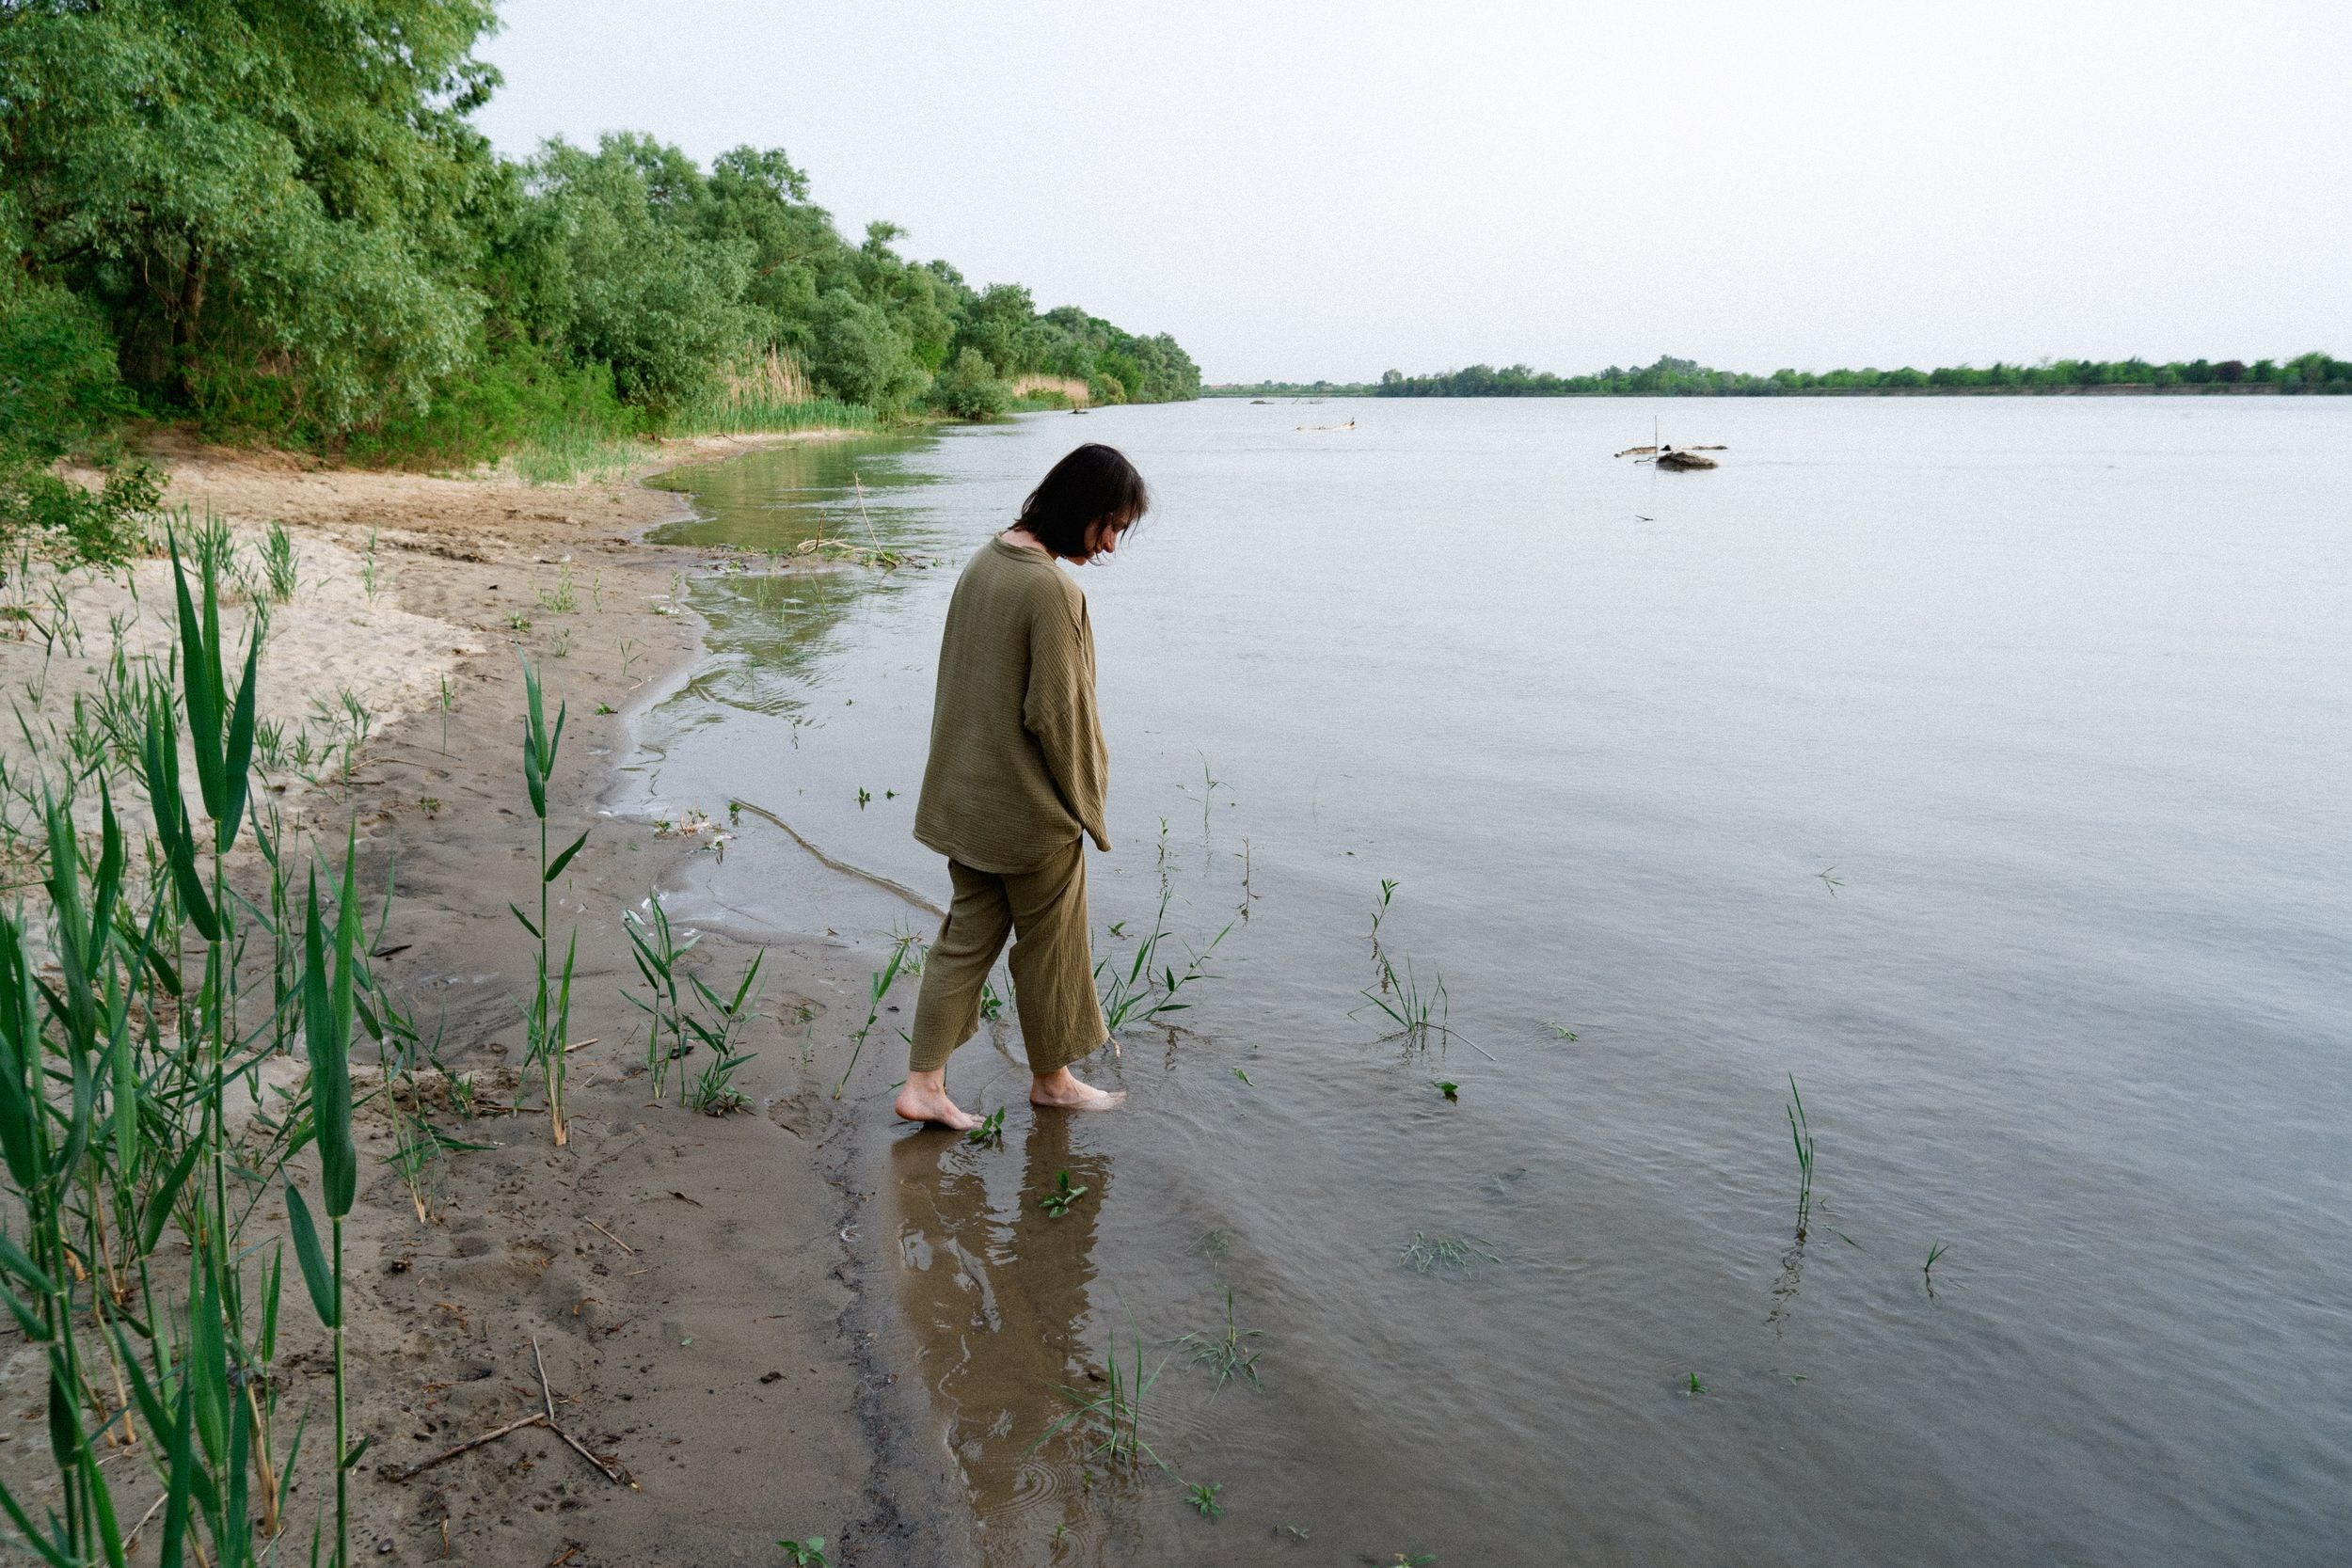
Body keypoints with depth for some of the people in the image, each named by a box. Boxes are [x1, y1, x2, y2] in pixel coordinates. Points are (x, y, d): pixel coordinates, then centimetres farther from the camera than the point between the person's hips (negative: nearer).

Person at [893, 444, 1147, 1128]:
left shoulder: (985, 562, 4)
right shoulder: (1054, 590, -23)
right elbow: (1055, 711, -21)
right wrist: (1084, 804, -7)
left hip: (964, 796, 8)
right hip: (1030, 808, -8)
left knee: (967, 935, 16)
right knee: (1048, 943, 12)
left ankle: (922, 1083, 17)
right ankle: (1051, 1077, 30)